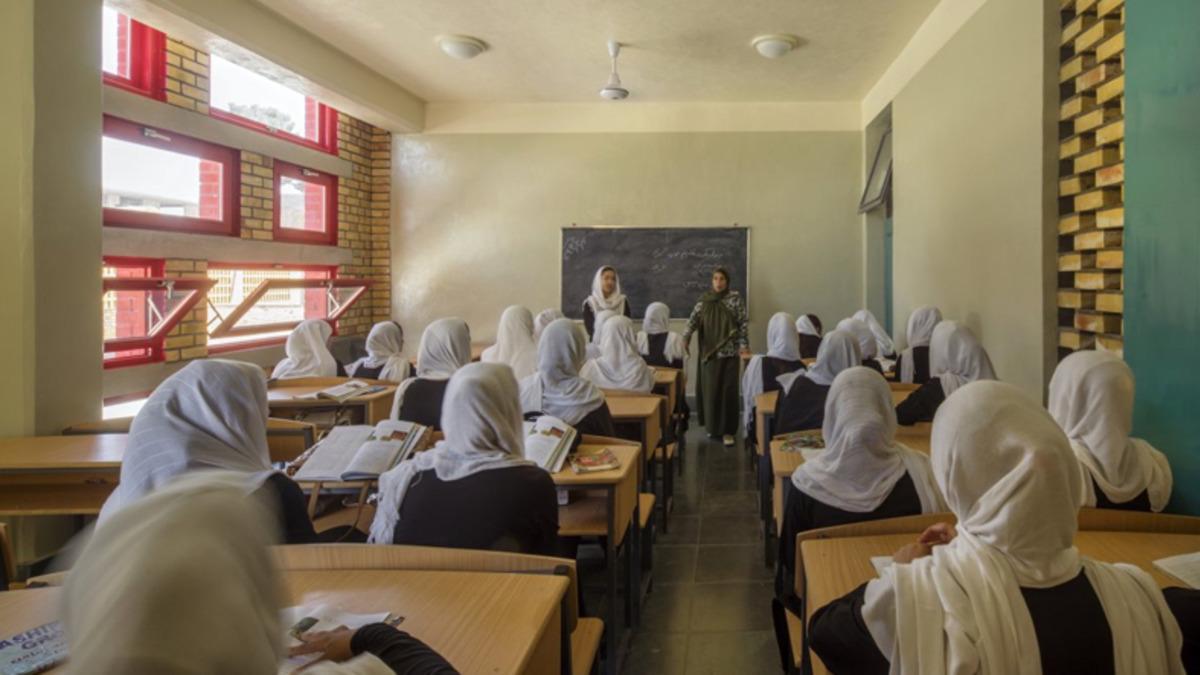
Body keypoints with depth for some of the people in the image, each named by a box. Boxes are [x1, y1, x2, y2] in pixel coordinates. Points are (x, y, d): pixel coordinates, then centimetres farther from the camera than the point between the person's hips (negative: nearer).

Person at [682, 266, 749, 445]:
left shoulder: (735, 298, -1)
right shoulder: (704, 300, 8)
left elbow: (743, 322, -3)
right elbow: (694, 318, -2)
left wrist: (743, 344, -11)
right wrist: (686, 336, -19)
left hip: (728, 352, -3)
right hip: (708, 352, 3)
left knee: (727, 389, -4)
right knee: (709, 389, 6)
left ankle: (727, 430, 0)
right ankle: (713, 426, 21)